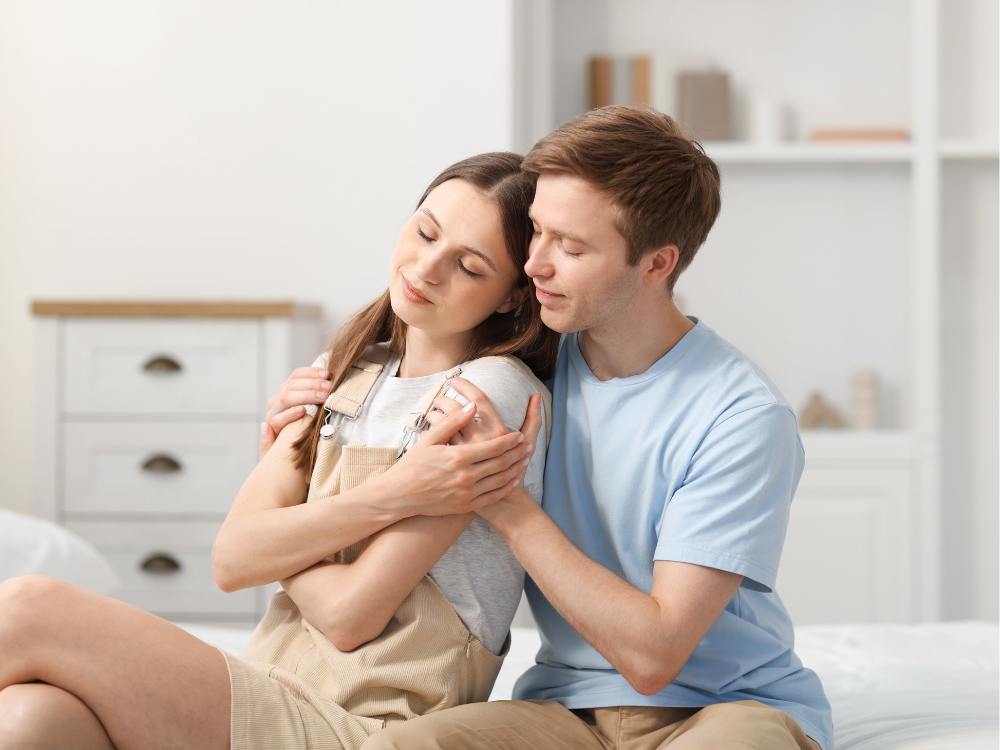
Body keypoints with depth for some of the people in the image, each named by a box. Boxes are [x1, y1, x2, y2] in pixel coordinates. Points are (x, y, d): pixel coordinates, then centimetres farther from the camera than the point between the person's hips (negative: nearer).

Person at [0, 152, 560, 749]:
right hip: (278, 702, 6)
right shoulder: (346, 374, 15)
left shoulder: (495, 392, -7)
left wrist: (281, 541, 6)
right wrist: (391, 496, -12)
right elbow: (232, 558, 1)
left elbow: (349, 614, -11)